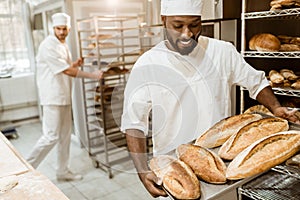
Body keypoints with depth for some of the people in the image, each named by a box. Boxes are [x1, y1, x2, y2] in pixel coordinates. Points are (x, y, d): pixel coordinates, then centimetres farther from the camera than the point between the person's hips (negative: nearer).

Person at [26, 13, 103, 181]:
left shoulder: (63, 45, 13)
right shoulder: (48, 46, -16)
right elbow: (67, 71, -21)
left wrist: (75, 64, 1)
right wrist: (93, 75, -17)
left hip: (64, 97, 9)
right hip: (53, 98, -9)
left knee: (65, 136, 12)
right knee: (51, 136, -7)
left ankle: (63, 171, 24)